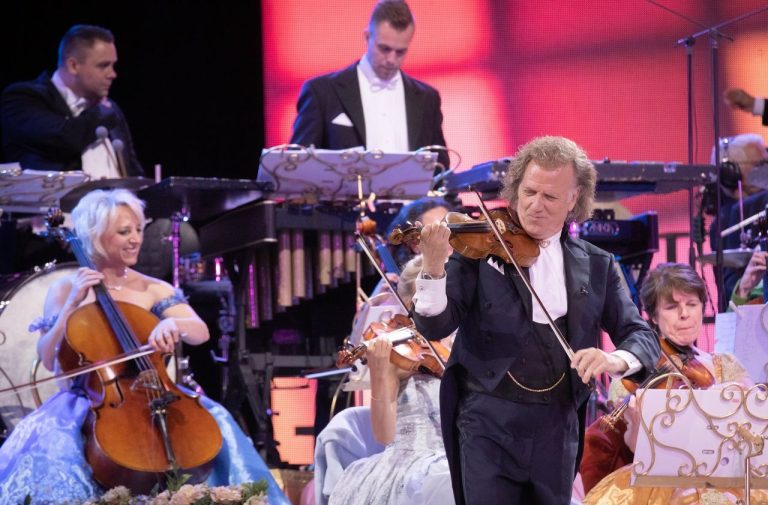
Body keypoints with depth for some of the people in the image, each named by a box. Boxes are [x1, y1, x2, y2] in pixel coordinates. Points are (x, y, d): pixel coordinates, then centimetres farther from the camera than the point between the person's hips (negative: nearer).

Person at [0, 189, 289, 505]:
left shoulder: (154, 290, 9)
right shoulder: (64, 290, 2)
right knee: (51, 441, -34)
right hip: (88, 401, -2)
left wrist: (173, 323, -28)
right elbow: (48, 359, -6)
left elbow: (201, 332, -6)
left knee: (214, 421, -22)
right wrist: (72, 305, -15)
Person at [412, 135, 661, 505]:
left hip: (556, 429, 3)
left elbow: (642, 338, 5)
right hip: (489, 423, -3)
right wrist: (434, 269, -29)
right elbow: (435, 326, -9)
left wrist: (615, 359, -18)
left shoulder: (595, 265, 9)